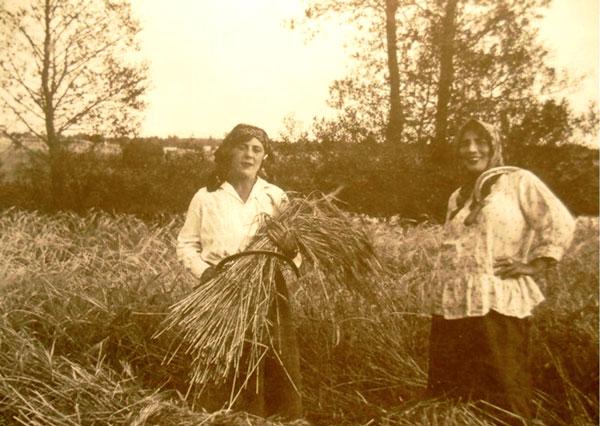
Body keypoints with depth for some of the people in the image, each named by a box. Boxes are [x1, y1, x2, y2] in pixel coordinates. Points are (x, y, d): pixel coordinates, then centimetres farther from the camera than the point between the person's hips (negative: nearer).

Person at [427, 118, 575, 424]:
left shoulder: (518, 181, 1)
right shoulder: (457, 198, 18)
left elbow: (559, 223, -4)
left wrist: (533, 265, -9)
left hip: (496, 306, -6)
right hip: (450, 307, 6)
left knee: (501, 397, -1)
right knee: (449, 396, 12)